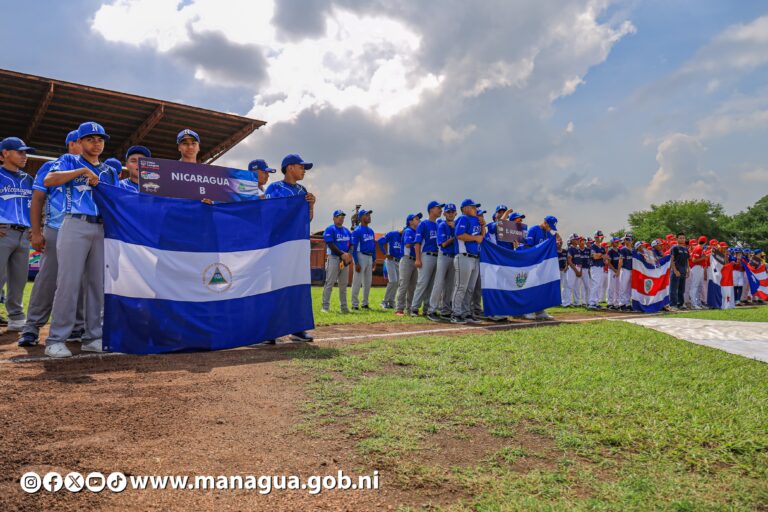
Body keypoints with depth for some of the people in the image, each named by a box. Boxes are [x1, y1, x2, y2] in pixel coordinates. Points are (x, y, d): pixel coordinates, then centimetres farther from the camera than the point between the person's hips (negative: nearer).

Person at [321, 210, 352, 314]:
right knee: (329, 283, -7)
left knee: (344, 284, 10)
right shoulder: (330, 229, -5)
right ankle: (325, 306, -5)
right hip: (333, 258, -7)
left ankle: (344, 307, 16)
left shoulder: (347, 231, 16)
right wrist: (342, 254, -21)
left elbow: (351, 245, 16)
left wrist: (349, 255, -3)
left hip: (345, 259, 7)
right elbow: (331, 245, -14)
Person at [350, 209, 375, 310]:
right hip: (361, 256, -8)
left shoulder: (371, 231, 13)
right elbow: (354, 248, -13)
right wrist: (356, 263, -18)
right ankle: (355, 304, 2)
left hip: (370, 257, 8)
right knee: (357, 282, -5)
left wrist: (374, 260, 14)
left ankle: (365, 303, 21)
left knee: (368, 282, 12)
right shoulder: (357, 231, -10)